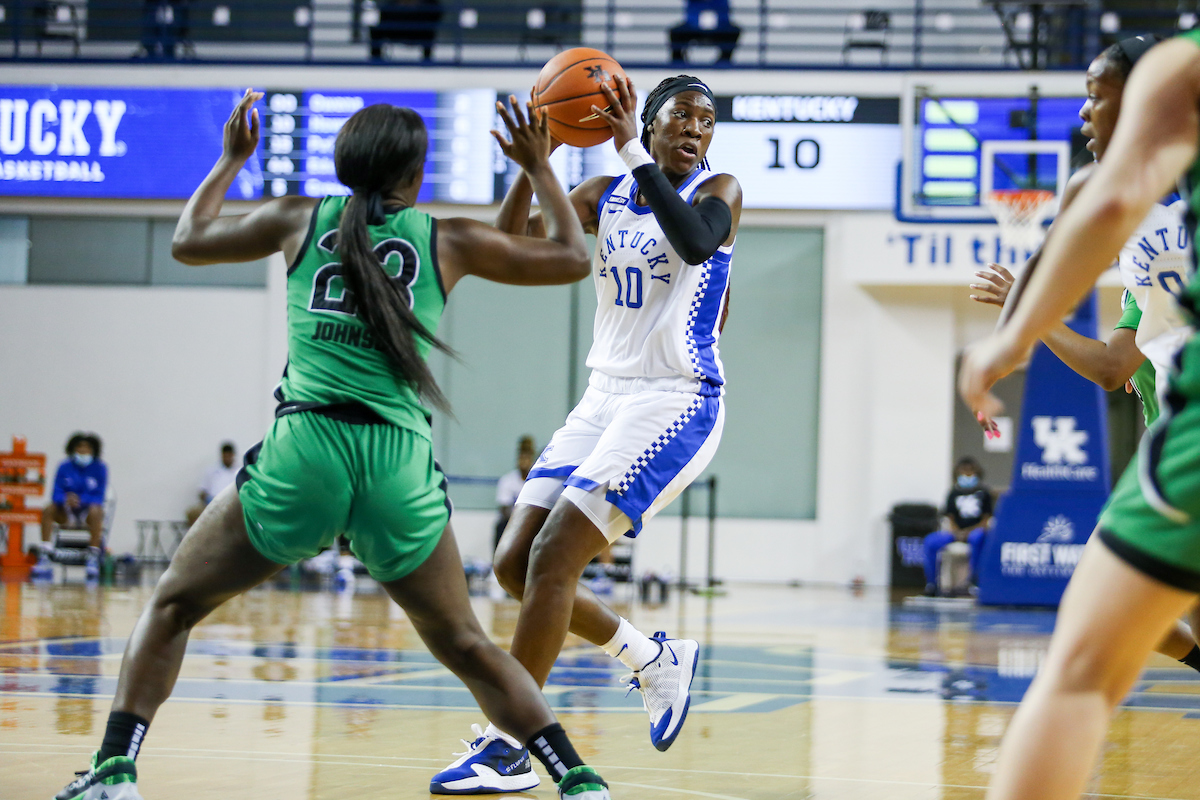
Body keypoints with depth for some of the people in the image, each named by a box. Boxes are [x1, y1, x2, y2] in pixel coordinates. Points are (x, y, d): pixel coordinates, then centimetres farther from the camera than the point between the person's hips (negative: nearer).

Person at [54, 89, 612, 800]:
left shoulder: (301, 220, 13)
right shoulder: (448, 240, 12)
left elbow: (188, 241, 30)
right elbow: (572, 260, 23)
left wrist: (232, 161, 44)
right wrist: (540, 168, 36)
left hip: (303, 452, -1)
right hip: (402, 462, 1)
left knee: (172, 605, 16)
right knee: (464, 646, 18)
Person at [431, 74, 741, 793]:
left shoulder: (718, 192, -5)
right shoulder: (603, 197, 11)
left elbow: (695, 244, -28)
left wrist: (632, 151, -28)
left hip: (675, 403, -7)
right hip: (604, 399, 7)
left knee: (552, 557, -17)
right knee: (515, 564, 1)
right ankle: (654, 659, 20)